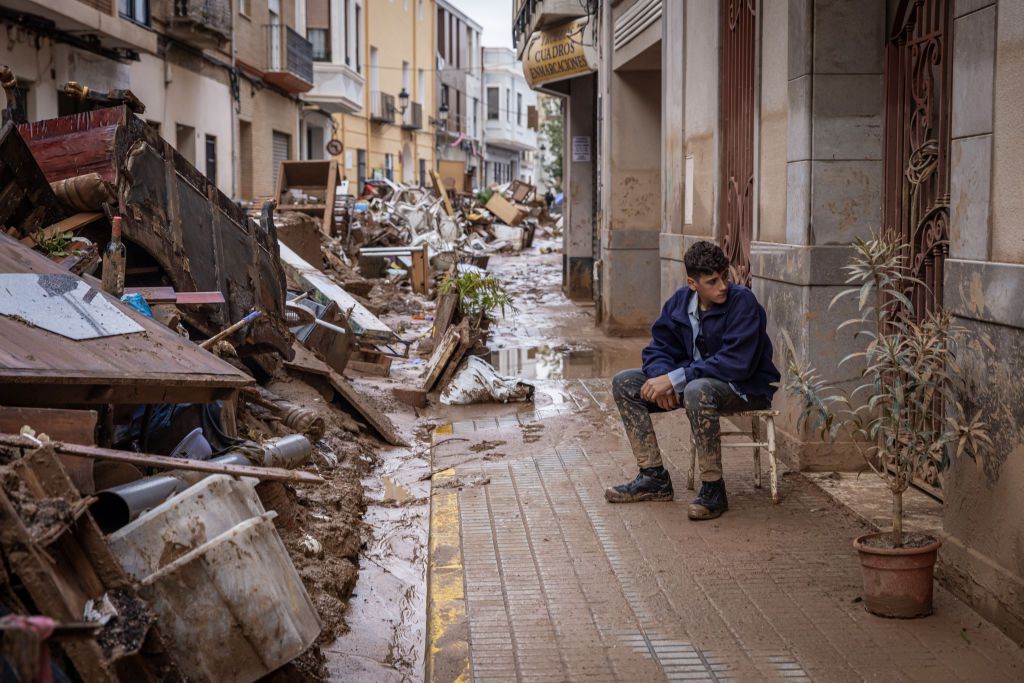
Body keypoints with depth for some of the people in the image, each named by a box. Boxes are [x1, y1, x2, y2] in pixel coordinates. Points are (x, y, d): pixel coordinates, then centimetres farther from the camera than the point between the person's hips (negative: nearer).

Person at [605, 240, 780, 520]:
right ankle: (654, 478, -1)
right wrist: (662, 379, -23)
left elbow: (735, 364, -29)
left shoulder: (743, 302, -22)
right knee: (624, 383, -3)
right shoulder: (680, 301, -2)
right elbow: (659, 348, 2)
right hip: (696, 378, 7)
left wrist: (675, 379, -30)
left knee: (697, 390, -40)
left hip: (746, 387, -7)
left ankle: (713, 490, -27)